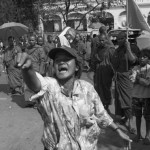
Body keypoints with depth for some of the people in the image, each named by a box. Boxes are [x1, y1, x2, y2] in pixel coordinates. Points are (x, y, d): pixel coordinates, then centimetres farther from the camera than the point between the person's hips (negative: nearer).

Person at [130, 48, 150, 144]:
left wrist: (137, 79, -14)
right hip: (136, 95, 3)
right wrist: (142, 80, -23)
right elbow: (133, 79, -10)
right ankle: (138, 134, 28)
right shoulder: (136, 68, 2)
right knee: (138, 116, 13)